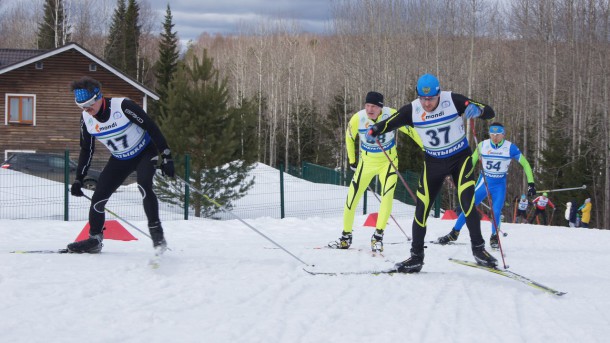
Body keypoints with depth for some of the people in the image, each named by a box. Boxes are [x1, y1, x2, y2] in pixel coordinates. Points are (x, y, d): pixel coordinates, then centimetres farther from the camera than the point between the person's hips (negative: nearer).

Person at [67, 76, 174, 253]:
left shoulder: (123, 106, -29)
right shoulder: (86, 119, -11)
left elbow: (151, 128, -23)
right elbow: (86, 150, 4)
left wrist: (167, 157, -23)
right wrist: (79, 179, 3)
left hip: (145, 152, -5)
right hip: (120, 159, 5)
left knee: (144, 186, -31)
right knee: (98, 197, -3)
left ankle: (157, 234, -23)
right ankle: (94, 240, 17)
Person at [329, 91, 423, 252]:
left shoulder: (391, 115, -24)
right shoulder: (357, 119, -18)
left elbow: (410, 129, -12)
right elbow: (349, 138, 2)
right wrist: (351, 160, 9)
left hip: (388, 161, -2)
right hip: (366, 162, 2)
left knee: (387, 195, -23)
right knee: (352, 198, 2)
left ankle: (378, 237, -16)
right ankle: (345, 237, 21)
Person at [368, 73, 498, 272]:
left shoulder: (453, 101, -20)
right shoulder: (412, 110, -14)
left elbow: (490, 113, -19)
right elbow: (389, 123, -8)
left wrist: (477, 110, -42)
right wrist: (375, 130, -32)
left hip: (460, 158, -2)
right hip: (433, 162, 3)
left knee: (467, 203, -19)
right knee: (422, 207, -2)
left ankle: (478, 248, -3)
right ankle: (416, 256, 10)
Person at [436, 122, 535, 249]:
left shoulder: (510, 148, -12)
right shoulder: (483, 145, -8)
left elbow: (525, 164, -4)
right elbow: (471, 162, 5)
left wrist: (530, 183, -9)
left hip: (500, 185, -1)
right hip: (484, 182, 1)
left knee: (496, 212, -16)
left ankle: (494, 238, 5)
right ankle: (454, 233, 10)